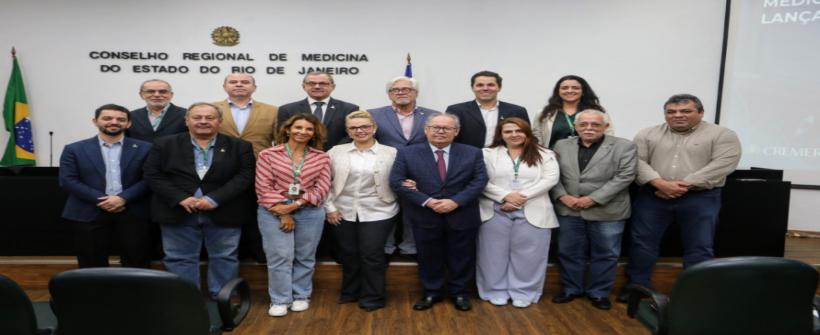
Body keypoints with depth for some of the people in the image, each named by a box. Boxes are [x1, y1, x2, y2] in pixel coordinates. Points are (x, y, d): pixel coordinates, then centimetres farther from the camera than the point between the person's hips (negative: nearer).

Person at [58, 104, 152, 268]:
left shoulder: (144, 148, 5)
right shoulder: (74, 149, 6)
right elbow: (68, 180, -2)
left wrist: (123, 198, -15)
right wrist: (101, 200, -12)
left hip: (132, 214, 0)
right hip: (89, 214, 1)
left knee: (137, 264, 4)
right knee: (92, 265, 9)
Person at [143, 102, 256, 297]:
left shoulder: (239, 147, 2)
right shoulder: (165, 145, 5)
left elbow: (245, 176, -7)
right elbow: (152, 175, -1)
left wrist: (214, 199, -17)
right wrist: (181, 198, -14)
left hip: (224, 213, 0)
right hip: (178, 212, 1)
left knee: (224, 258, 7)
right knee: (179, 259, 8)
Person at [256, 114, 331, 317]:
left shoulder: (322, 158, 3)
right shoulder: (268, 155, -1)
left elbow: (322, 187, -2)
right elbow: (264, 188, -5)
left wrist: (297, 204, -12)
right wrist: (282, 213, -11)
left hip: (310, 212, 2)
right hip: (274, 212, -1)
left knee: (305, 257, 10)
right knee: (279, 256, 0)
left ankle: (301, 296, 26)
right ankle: (279, 300, 14)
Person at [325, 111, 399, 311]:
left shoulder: (390, 153, -2)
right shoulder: (336, 152, 3)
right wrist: (329, 207, -1)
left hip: (377, 213, -2)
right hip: (344, 213, 3)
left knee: (371, 255, 0)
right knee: (349, 254, 13)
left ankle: (372, 297, 18)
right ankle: (350, 292, 33)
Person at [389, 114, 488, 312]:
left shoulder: (472, 153, 2)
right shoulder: (407, 154, -1)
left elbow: (480, 180, -5)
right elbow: (396, 182, -8)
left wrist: (455, 201, -18)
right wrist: (426, 201, -17)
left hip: (462, 216, 0)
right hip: (425, 217, 0)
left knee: (461, 257, 12)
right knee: (428, 257, 12)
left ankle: (460, 293, 31)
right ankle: (431, 293, 30)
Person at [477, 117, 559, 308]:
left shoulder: (544, 155, 7)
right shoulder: (488, 154, 5)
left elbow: (550, 179, -6)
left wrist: (522, 197, -14)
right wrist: (505, 196, -17)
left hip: (533, 213, 0)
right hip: (496, 212, 0)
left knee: (527, 255, 5)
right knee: (495, 253, 6)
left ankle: (523, 293, 19)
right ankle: (496, 291, 20)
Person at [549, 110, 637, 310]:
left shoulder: (624, 147, -3)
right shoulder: (562, 146, 6)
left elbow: (624, 177, -11)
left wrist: (592, 199, -16)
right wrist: (563, 196, -11)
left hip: (607, 211, -2)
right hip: (568, 210, 2)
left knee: (605, 254, 8)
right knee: (569, 252, 11)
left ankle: (599, 292, 23)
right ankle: (571, 289, 27)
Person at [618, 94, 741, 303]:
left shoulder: (722, 135, 1)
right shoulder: (648, 134, 7)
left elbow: (723, 165, -11)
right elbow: (637, 161, -2)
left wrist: (685, 185, -17)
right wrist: (661, 184, -17)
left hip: (700, 199, -1)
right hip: (652, 196, 2)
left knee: (700, 247, 4)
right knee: (642, 241, 5)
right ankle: (636, 286, 18)